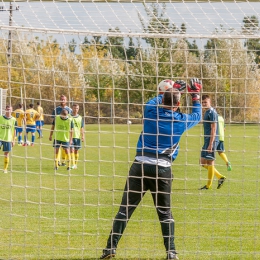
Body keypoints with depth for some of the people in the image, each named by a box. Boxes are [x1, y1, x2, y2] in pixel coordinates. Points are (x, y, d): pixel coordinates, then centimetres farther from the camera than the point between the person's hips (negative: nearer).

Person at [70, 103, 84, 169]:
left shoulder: (80, 118, 8)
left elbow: (82, 128, 10)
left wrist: (82, 136, 2)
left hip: (78, 136, 3)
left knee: (76, 150, 8)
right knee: (72, 150, -12)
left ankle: (76, 164, 18)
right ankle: (73, 164, -16)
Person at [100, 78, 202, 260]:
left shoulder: (150, 111, 2)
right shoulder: (181, 121, 0)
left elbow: (156, 101, 27)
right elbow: (197, 116, 22)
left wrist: (172, 89, 38)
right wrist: (196, 95, 32)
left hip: (141, 165, 1)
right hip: (163, 169, -1)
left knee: (125, 208, 3)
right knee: (165, 212, 10)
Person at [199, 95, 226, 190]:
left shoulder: (212, 113, -13)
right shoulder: (206, 112, 17)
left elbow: (213, 129, -18)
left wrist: (211, 144, -21)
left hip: (211, 140, -10)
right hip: (206, 141, 10)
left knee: (210, 162, -3)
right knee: (203, 162, 11)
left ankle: (208, 185, 3)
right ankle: (220, 177, 14)